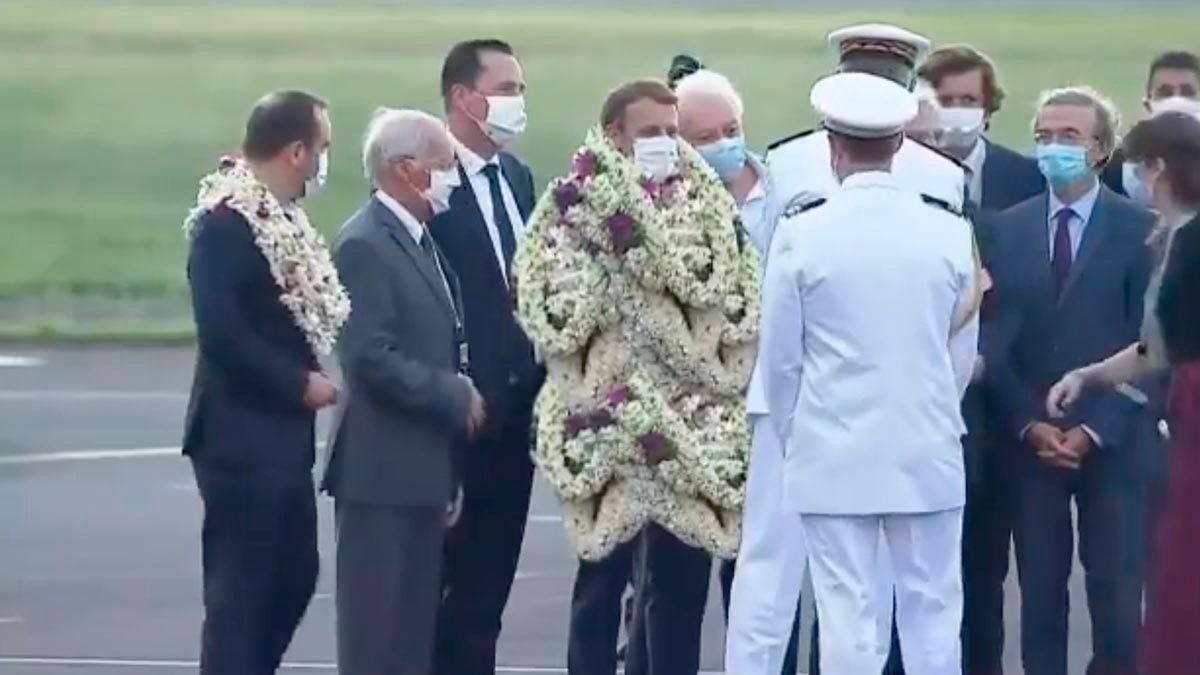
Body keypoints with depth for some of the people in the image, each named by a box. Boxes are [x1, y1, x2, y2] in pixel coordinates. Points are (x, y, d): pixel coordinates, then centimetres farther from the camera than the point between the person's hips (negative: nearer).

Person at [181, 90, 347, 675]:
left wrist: (315, 373, -1)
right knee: (240, 589, -4)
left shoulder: (279, 217, 10)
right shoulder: (226, 221, -18)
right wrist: (301, 383, -16)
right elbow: (222, 336, -24)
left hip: (283, 434, 9)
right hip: (242, 436, -9)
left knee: (293, 577, 15)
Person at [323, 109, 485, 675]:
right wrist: (455, 396, -16)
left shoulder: (419, 240, 15)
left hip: (422, 464, 9)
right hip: (382, 466, -9)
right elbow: (371, 359, -22)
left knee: (416, 626, 11)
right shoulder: (365, 246, -15)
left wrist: (462, 395, 7)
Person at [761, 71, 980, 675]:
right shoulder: (949, 233, -2)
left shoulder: (801, 235, -8)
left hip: (833, 459, -2)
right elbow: (963, 352, 7)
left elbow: (780, 358, -1)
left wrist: (793, 438, 15)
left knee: (847, 619, 0)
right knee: (932, 612, 7)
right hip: (929, 456, 2)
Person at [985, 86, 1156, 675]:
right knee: (1040, 588, 3)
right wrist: (1027, 424, -6)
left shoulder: (1139, 230, 0)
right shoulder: (1007, 229, 7)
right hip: (1029, 441, 2)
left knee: (1116, 591, -2)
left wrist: (1095, 430, -9)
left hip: (1112, 442, -2)